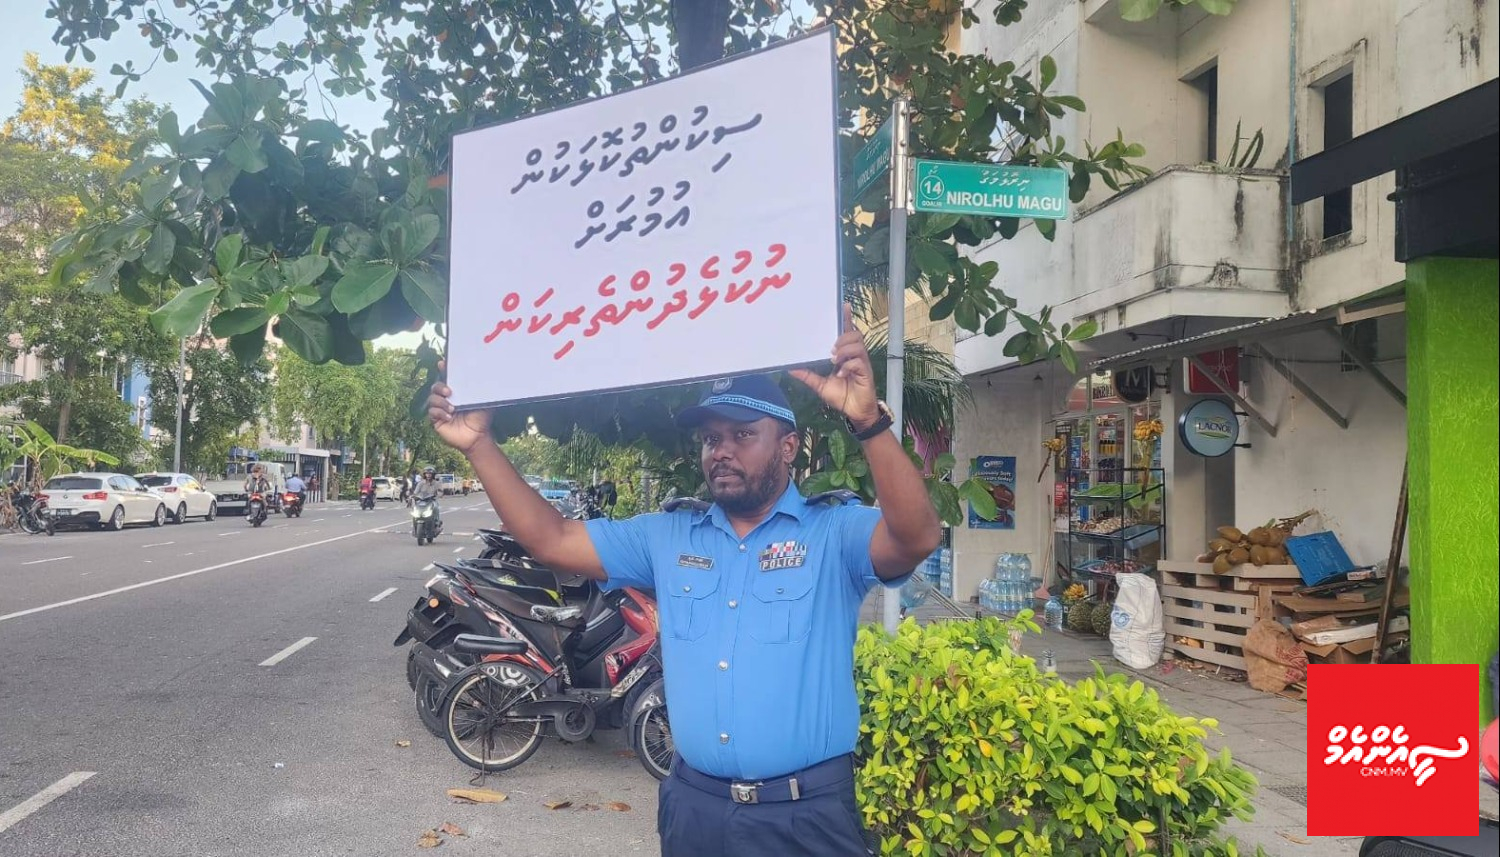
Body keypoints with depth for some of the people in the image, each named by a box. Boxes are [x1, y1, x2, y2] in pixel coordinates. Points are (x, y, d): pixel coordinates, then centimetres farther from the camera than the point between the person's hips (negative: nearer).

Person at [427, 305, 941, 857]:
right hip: (694, 805, 5)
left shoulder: (835, 530, -7)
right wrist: (478, 445, -1)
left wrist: (868, 420, -40)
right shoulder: (667, 537, 7)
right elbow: (551, 541, 7)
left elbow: (917, 537, -26)